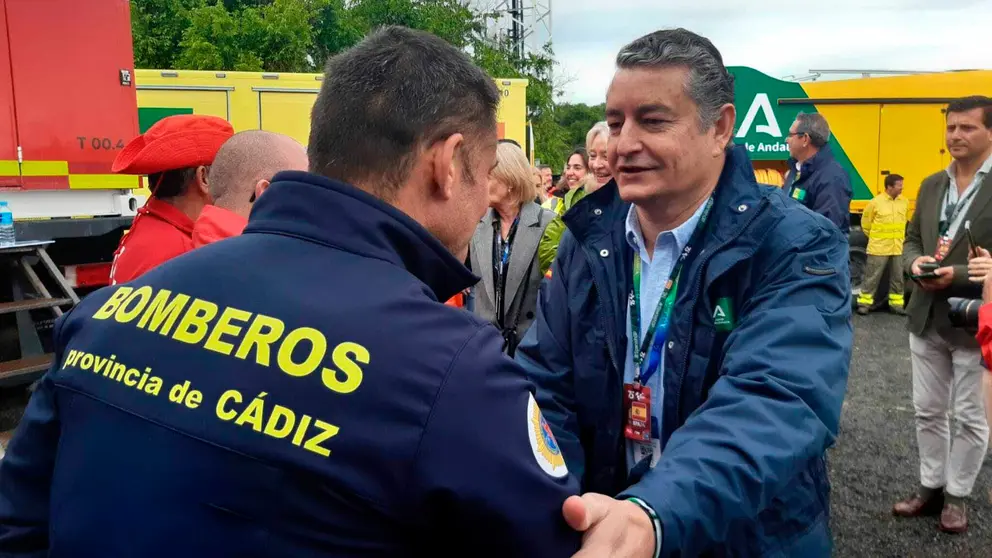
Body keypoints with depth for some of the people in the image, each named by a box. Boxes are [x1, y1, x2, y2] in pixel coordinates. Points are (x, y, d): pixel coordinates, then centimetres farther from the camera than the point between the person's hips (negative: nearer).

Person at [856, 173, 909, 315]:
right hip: (879, 248, -4)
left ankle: (896, 304, 21)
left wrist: (900, 238, 17)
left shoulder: (904, 202, 4)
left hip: (898, 248, 4)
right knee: (872, 277, 1)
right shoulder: (875, 202, -11)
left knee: (897, 278, 10)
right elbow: (866, 223, 0)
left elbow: (906, 221, 19)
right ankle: (864, 303, 9)